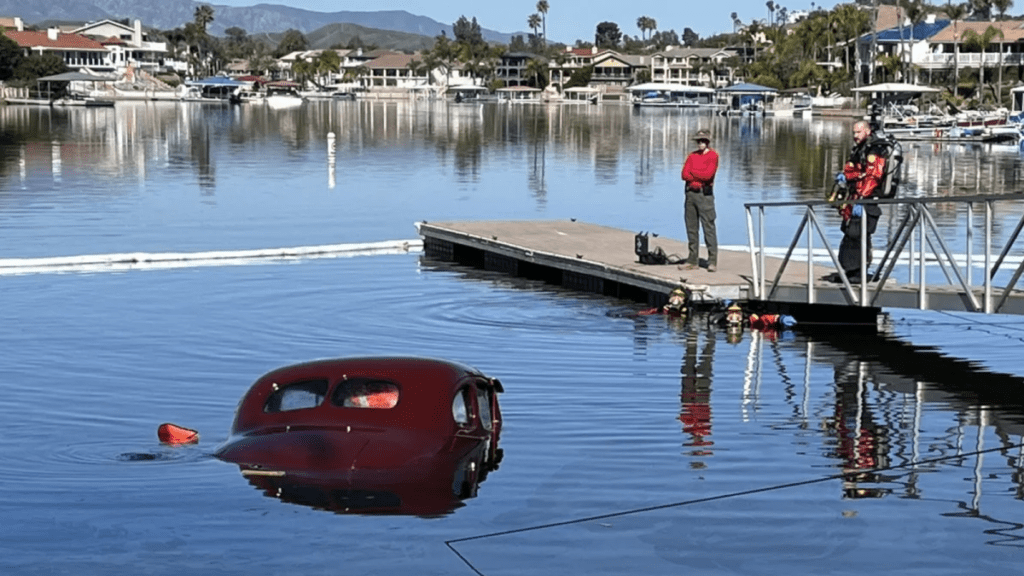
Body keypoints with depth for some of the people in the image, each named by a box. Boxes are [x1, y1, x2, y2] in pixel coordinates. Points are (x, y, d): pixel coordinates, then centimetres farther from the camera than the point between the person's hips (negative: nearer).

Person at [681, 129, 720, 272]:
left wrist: (692, 172, 0)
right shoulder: (692, 156, 15)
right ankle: (693, 260, 12)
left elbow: (708, 174, -13)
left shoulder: (713, 156, -1)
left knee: (709, 228, -8)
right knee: (691, 228, 7)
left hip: (705, 194, -6)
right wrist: (701, 177, -9)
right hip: (691, 193, 6)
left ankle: (712, 262, -8)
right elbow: (684, 175, 4)